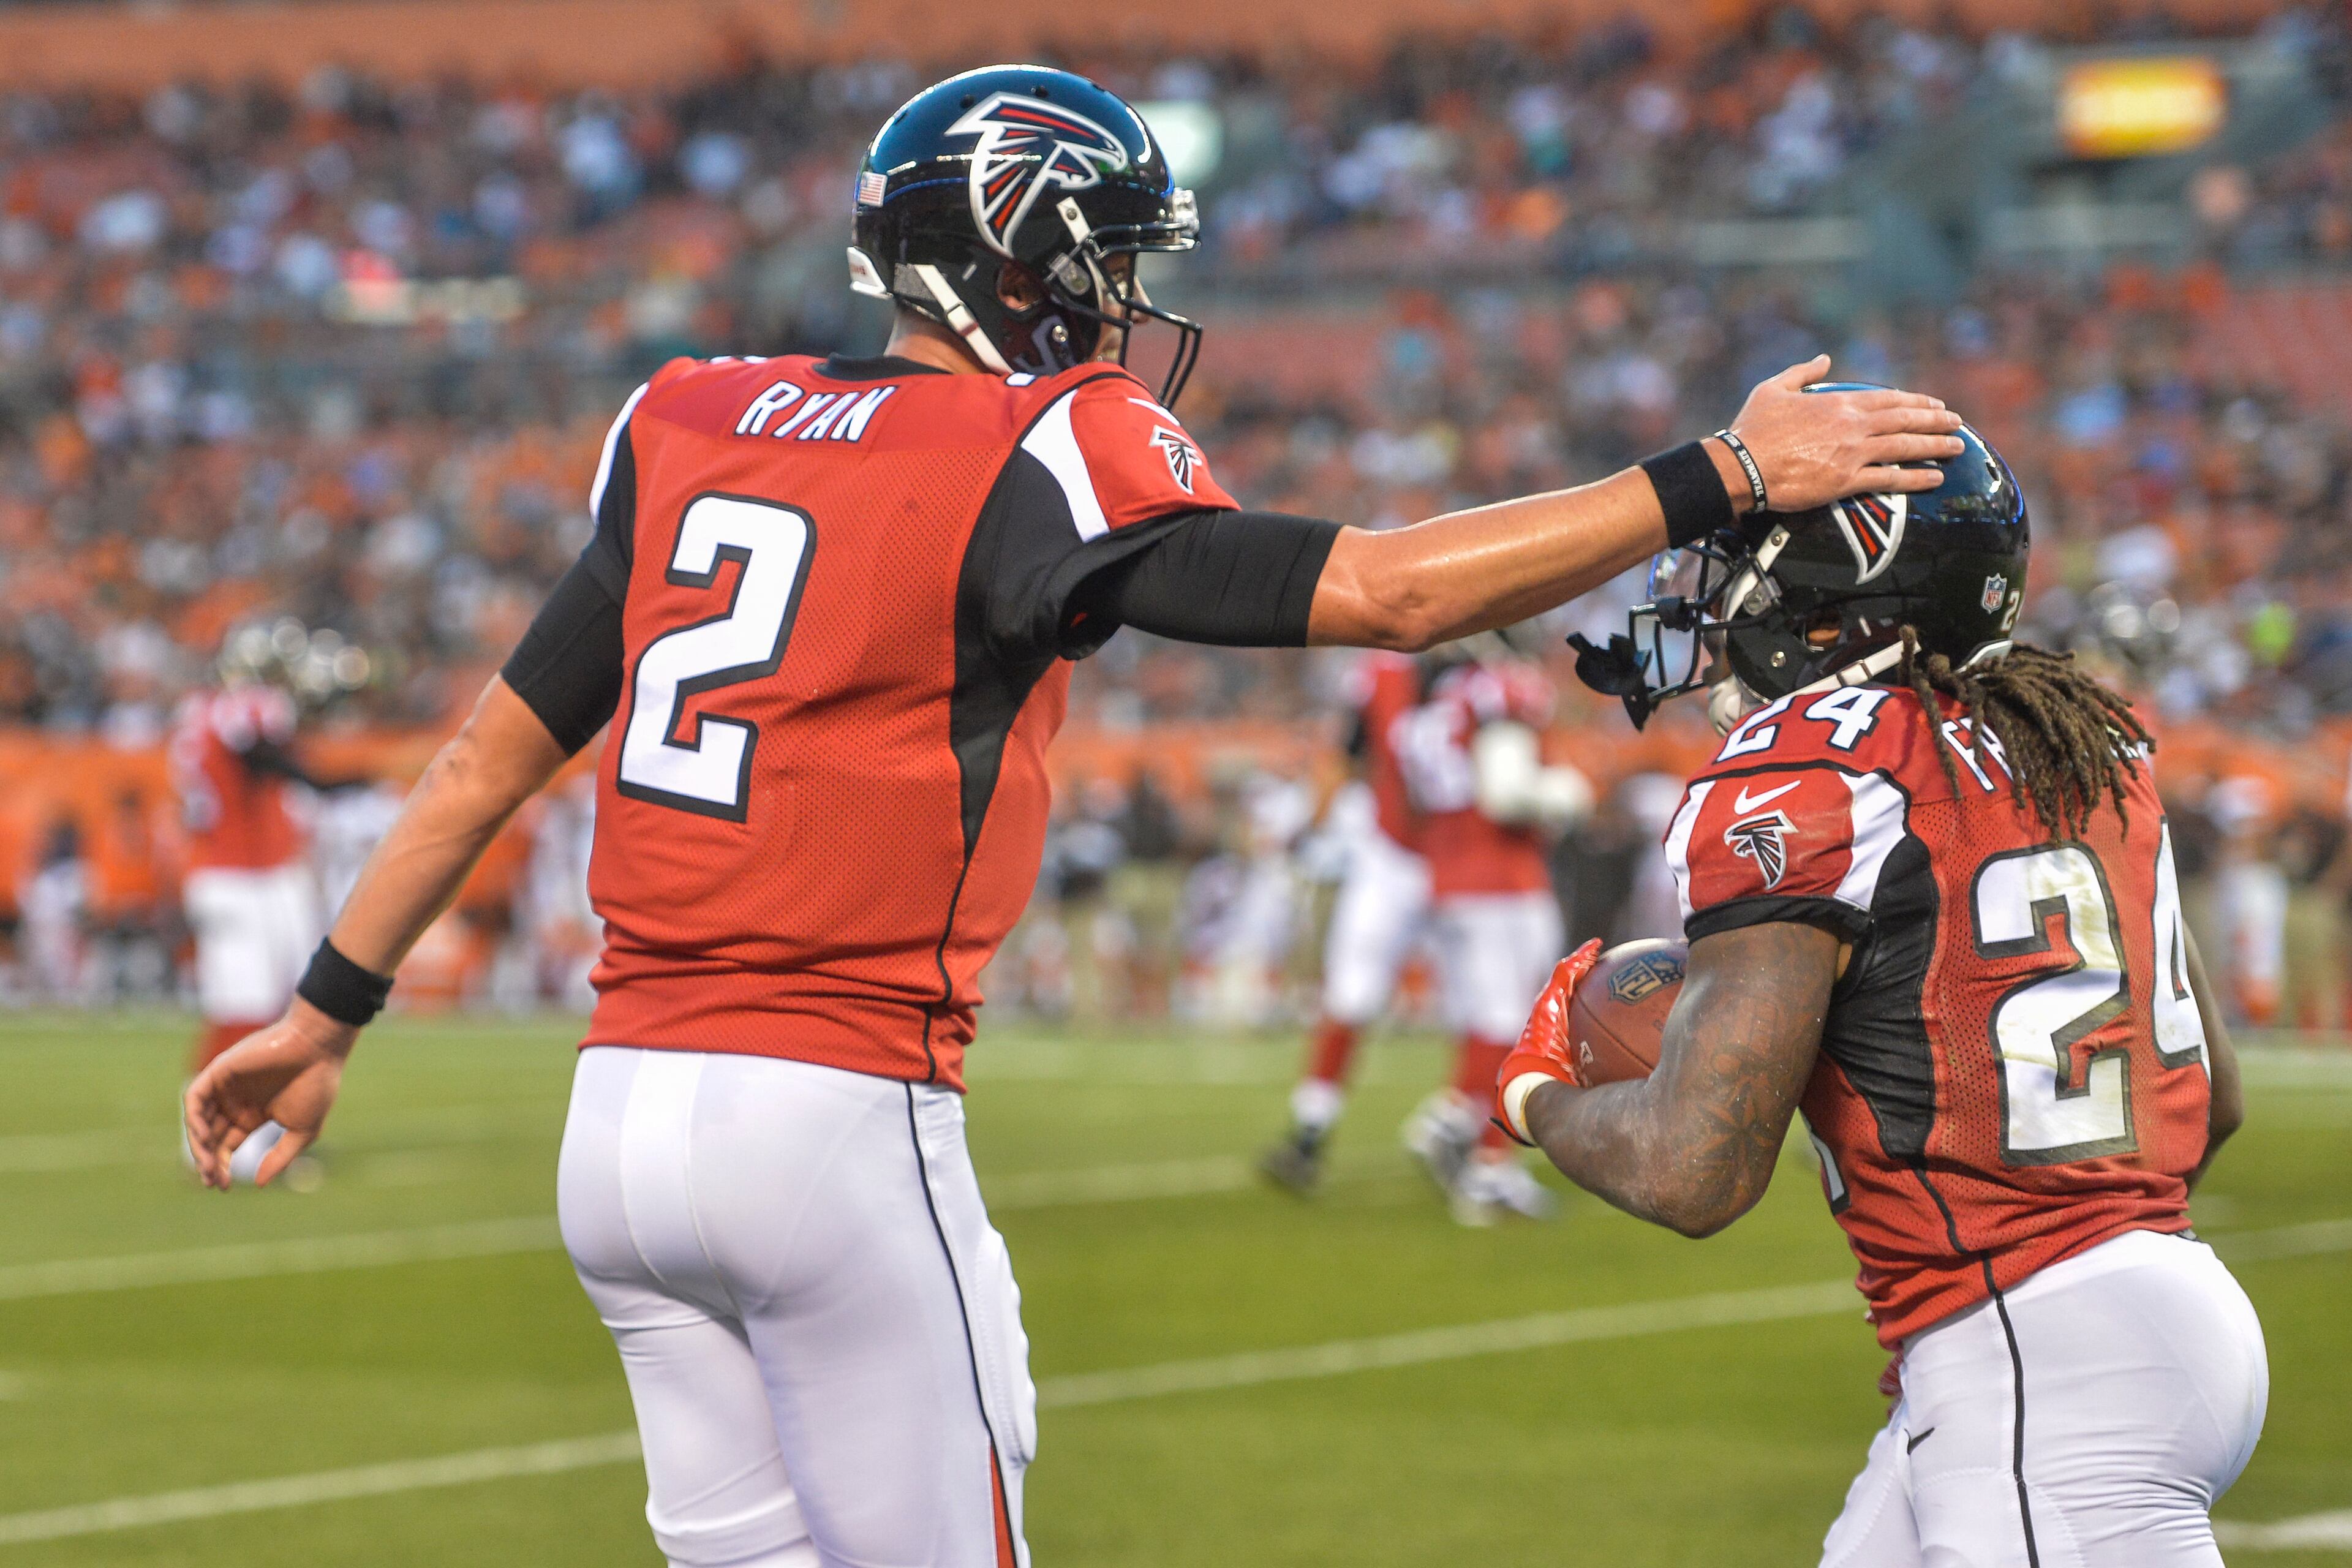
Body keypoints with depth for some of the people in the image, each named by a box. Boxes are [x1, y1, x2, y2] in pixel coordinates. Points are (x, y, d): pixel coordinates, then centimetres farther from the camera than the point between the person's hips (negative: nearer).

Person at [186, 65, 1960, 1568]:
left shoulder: (694, 430, 11)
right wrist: (1728, 477, -9)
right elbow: (1389, 589, -14)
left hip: (620, 1114, 7)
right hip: (838, 1117, -7)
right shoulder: (1029, 467, -8)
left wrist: (328, 1010, 23)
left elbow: (501, 745, 15)